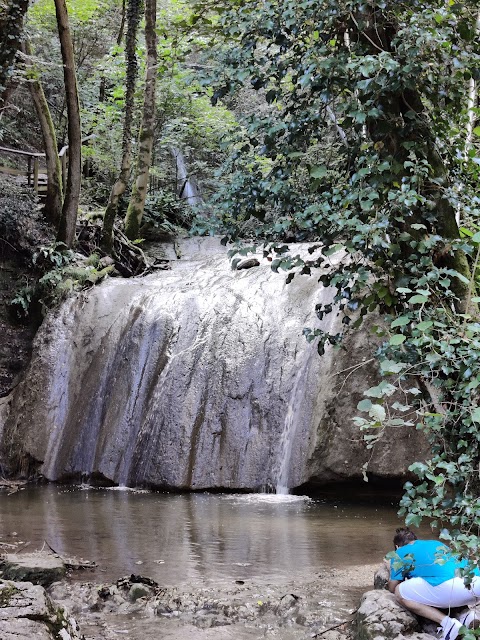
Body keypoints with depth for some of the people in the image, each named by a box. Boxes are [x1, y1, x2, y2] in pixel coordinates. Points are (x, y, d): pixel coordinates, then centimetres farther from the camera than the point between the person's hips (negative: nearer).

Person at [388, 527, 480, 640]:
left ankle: (448, 623, -1)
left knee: (400, 593, 12)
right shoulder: (436, 543, 36)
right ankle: (465, 615, 10)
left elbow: (392, 588, 25)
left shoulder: (401, 552, 20)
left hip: (451, 586, -7)